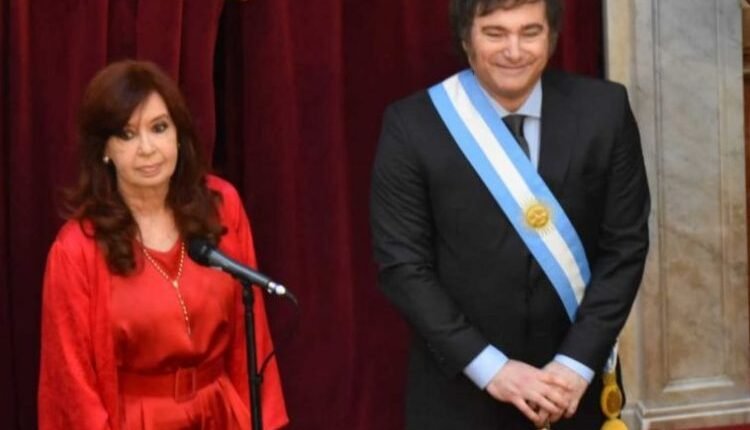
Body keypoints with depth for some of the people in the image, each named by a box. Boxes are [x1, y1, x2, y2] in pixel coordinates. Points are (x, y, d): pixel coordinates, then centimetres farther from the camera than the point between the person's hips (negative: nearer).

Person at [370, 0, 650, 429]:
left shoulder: (604, 109, -5)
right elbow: (402, 264, -9)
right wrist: (489, 367, -15)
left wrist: (577, 362, -12)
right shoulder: (412, 125, -10)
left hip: (572, 382, 2)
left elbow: (625, 245, -3)